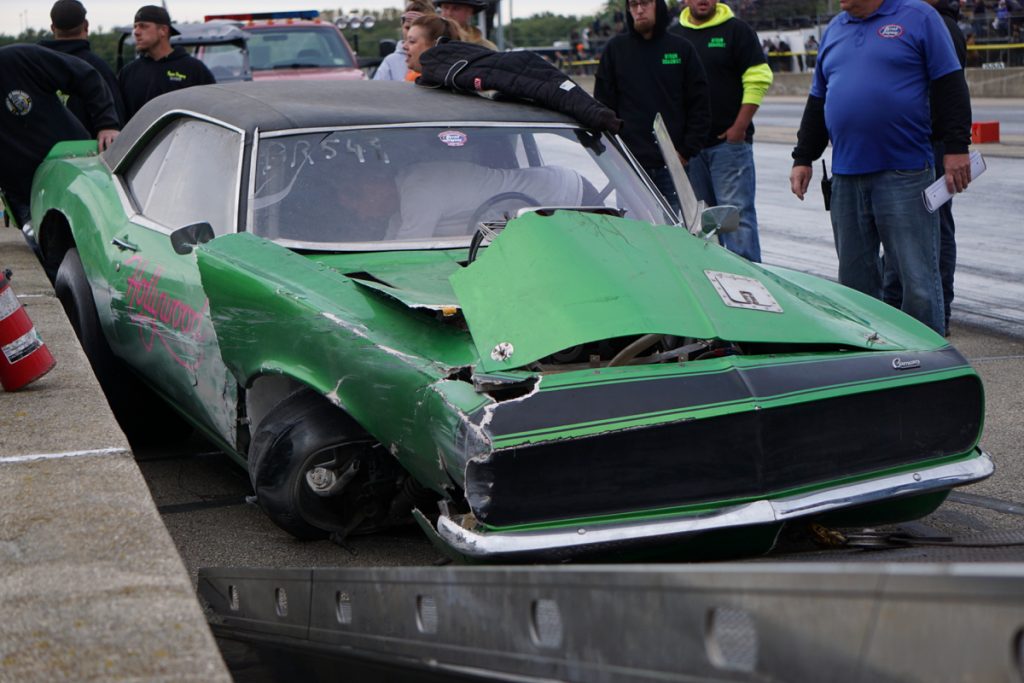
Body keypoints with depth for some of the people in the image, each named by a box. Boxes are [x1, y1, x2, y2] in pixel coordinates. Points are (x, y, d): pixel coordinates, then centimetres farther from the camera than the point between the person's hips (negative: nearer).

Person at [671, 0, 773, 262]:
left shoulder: (735, 30, 1)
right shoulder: (674, 36, 12)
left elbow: (758, 79, -5)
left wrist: (740, 127, -11)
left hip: (729, 141, -4)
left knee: (737, 212, -8)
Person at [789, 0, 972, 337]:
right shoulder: (835, 28, 17)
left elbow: (950, 86, -2)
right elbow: (817, 101, 22)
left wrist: (956, 147, -8)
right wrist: (803, 158, 18)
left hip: (905, 175, -5)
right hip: (845, 177, 6)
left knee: (919, 281, -4)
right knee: (855, 280, 8)